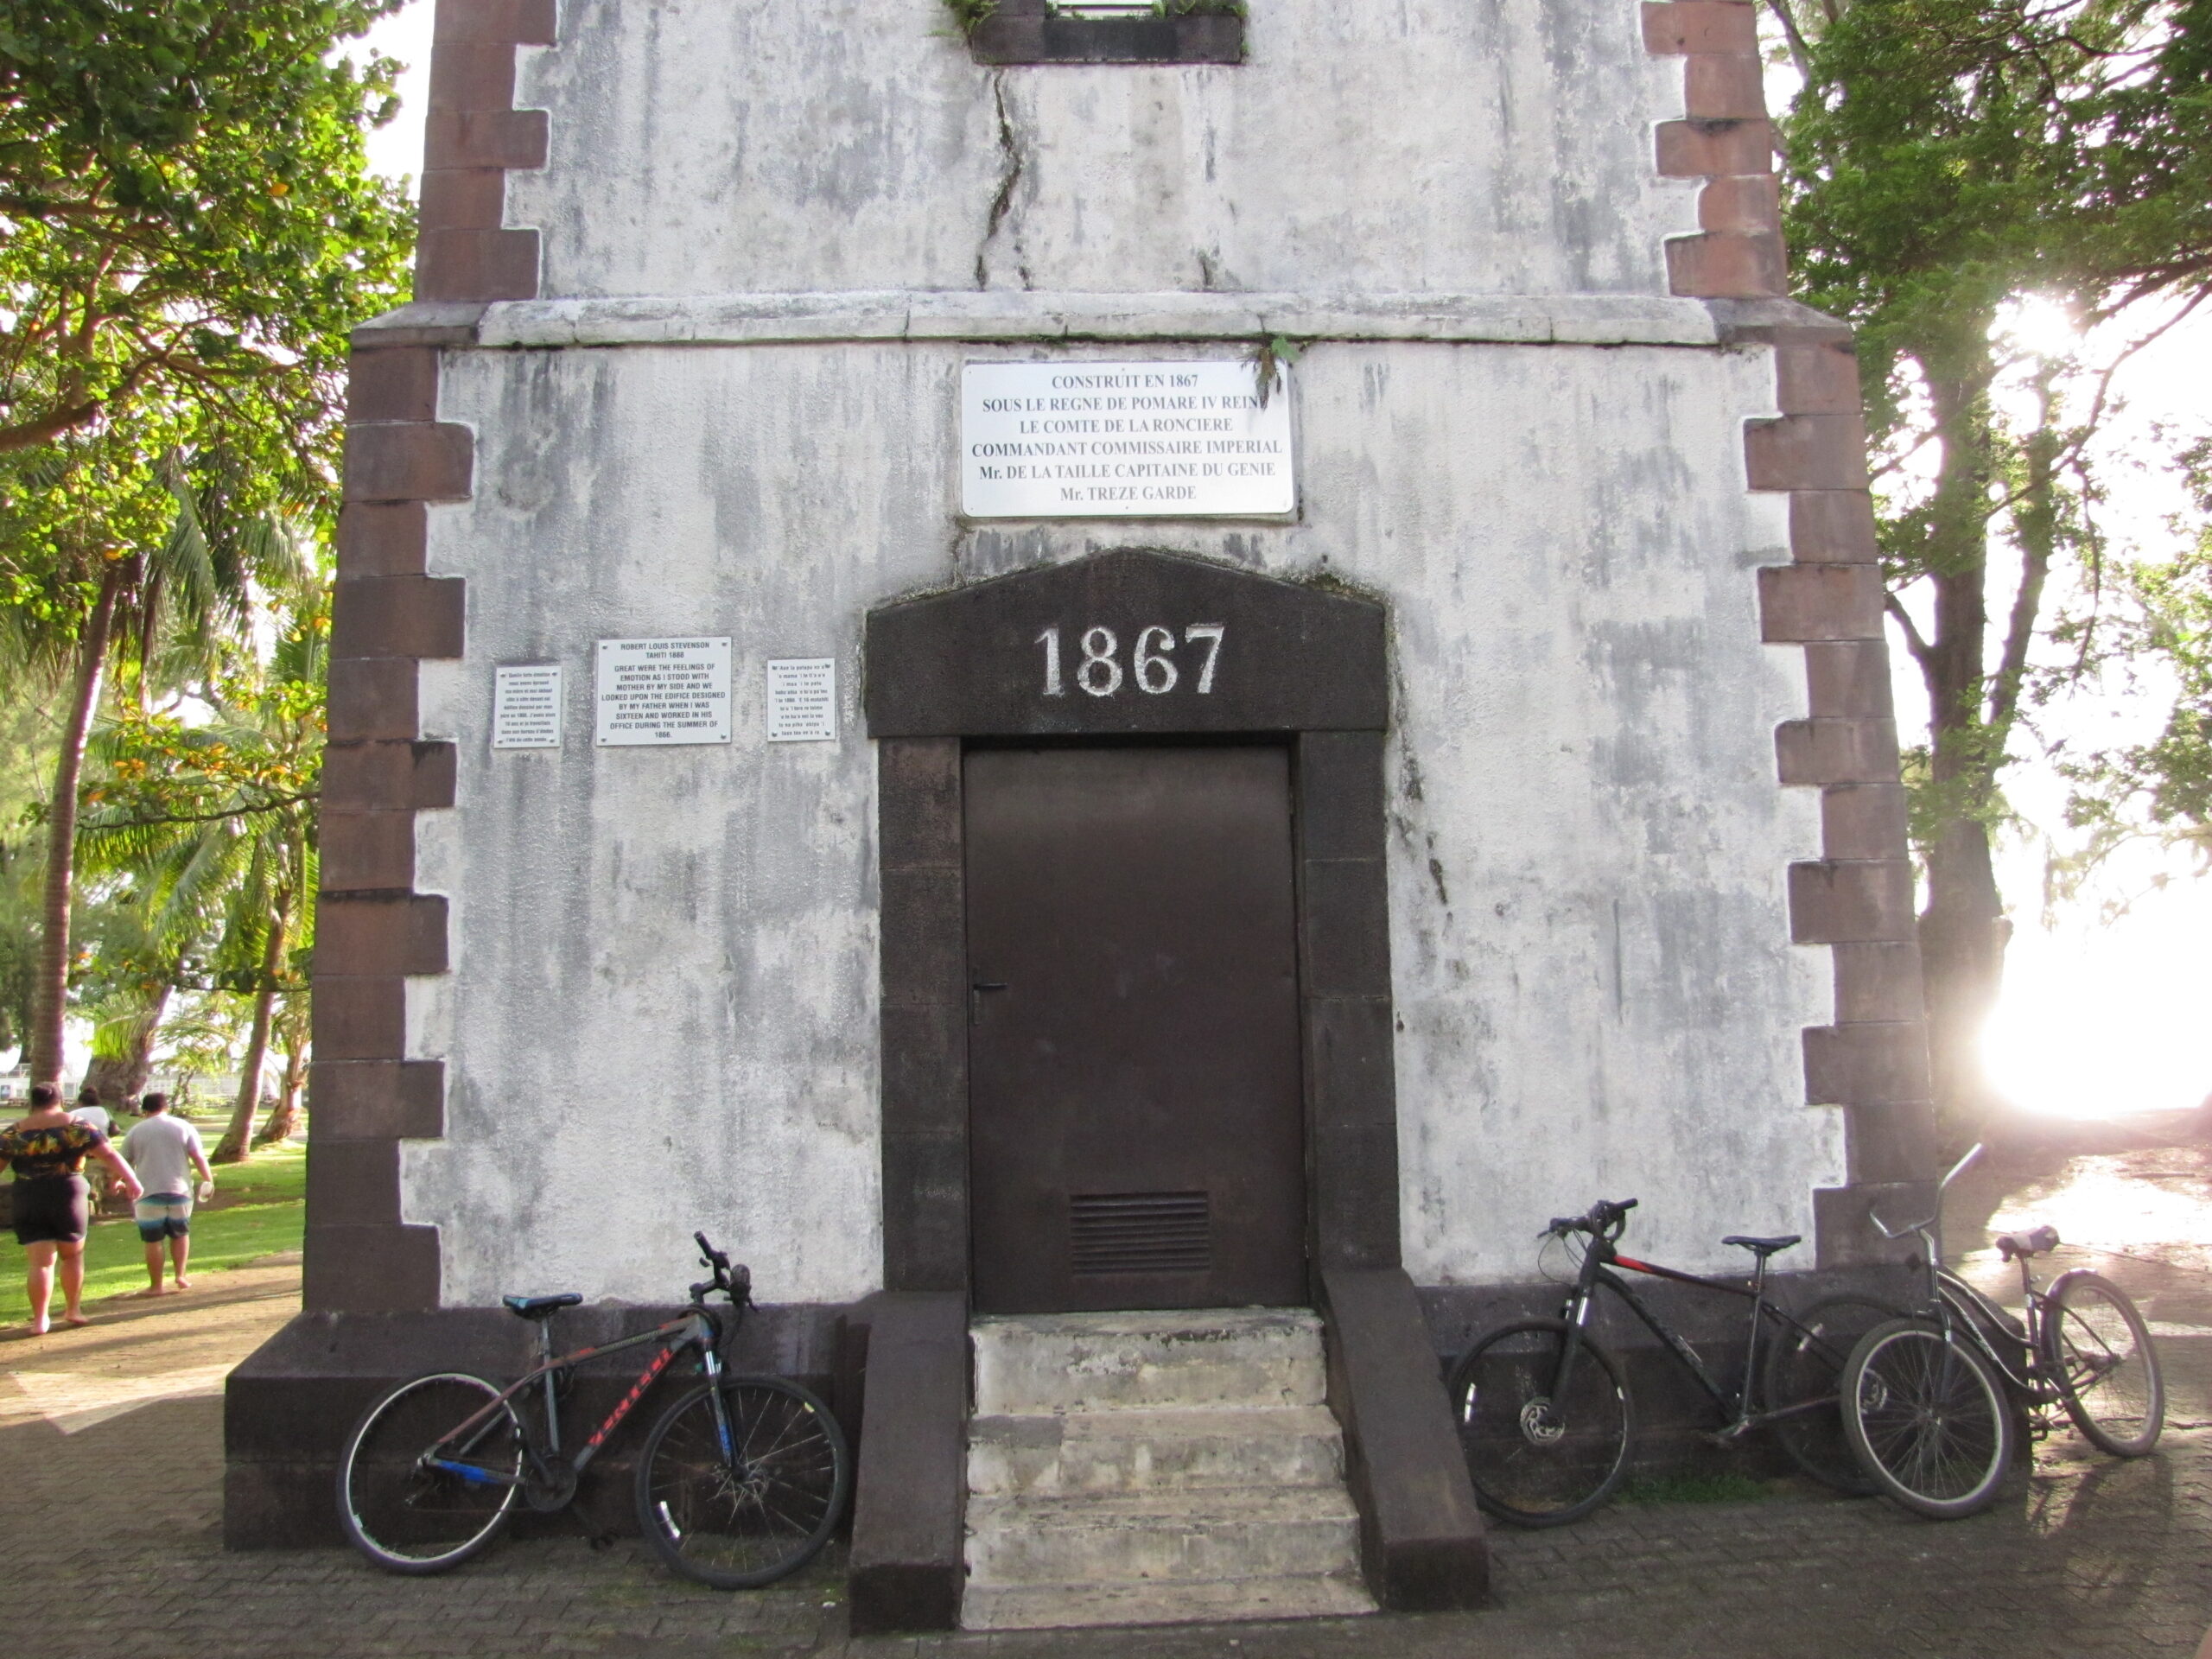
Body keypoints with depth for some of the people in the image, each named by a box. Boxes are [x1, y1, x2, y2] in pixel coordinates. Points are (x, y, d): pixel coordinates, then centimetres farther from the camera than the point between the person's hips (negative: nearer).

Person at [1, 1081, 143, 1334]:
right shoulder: (75, 1126, -1)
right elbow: (108, 1154, -8)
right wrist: (129, 1180, -8)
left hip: (28, 1203, 1)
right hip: (67, 1199, -1)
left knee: (41, 1262, 3)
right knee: (72, 1255, 16)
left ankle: (39, 1320, 0)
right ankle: (72, 1309, 23)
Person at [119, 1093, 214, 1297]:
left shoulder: (136, 1132, 4)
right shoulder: (183, 1127, 4)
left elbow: (123, 1163, 11)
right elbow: (198, 1157, -1)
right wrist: (208, 1180, 9)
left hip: (149, 1193, -1)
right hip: (179, 1191, 1)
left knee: (153, 1240, 4)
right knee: (180, 1234, 18)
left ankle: (156, 1286, 7)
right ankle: (180, 1276, 14)